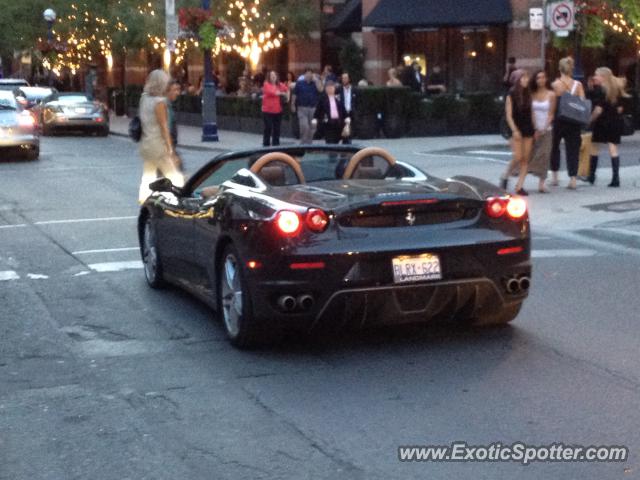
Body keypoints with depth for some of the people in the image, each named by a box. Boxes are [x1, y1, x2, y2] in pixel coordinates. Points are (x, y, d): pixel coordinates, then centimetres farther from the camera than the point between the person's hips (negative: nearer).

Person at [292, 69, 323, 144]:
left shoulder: (315, 83, 6)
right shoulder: (299, 83, 3)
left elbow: (320, 90, -13)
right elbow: (295, 95, 7)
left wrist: (316, 80, -12)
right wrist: (293, 105, 6)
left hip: (313, 108, 2)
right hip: (302, 108, -2)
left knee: (312, 127, 6)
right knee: (304, 126, -13)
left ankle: (309, 142, 18)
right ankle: (303, 142, 1)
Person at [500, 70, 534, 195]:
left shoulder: (528, 95, 9)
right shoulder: (512, 95, -5)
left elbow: (531, 113, 13)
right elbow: (509, 115, -8)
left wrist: (534, 129, 6)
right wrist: (515, 130, -16)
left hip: (528, 129, 5)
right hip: (517, 130, -5)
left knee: (526, 158, 0)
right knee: (517, 157, -12)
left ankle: (519, 186, 4)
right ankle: (505, 176, 12)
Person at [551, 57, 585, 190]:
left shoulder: (555, 85, -8)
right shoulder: (578, 85, -1)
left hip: (558, 120, -1)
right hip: (574, 122, 2)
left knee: (554, 147, 17)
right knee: (573, 149, 5)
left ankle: (554, 177, 18)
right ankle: (573, 179, -3)